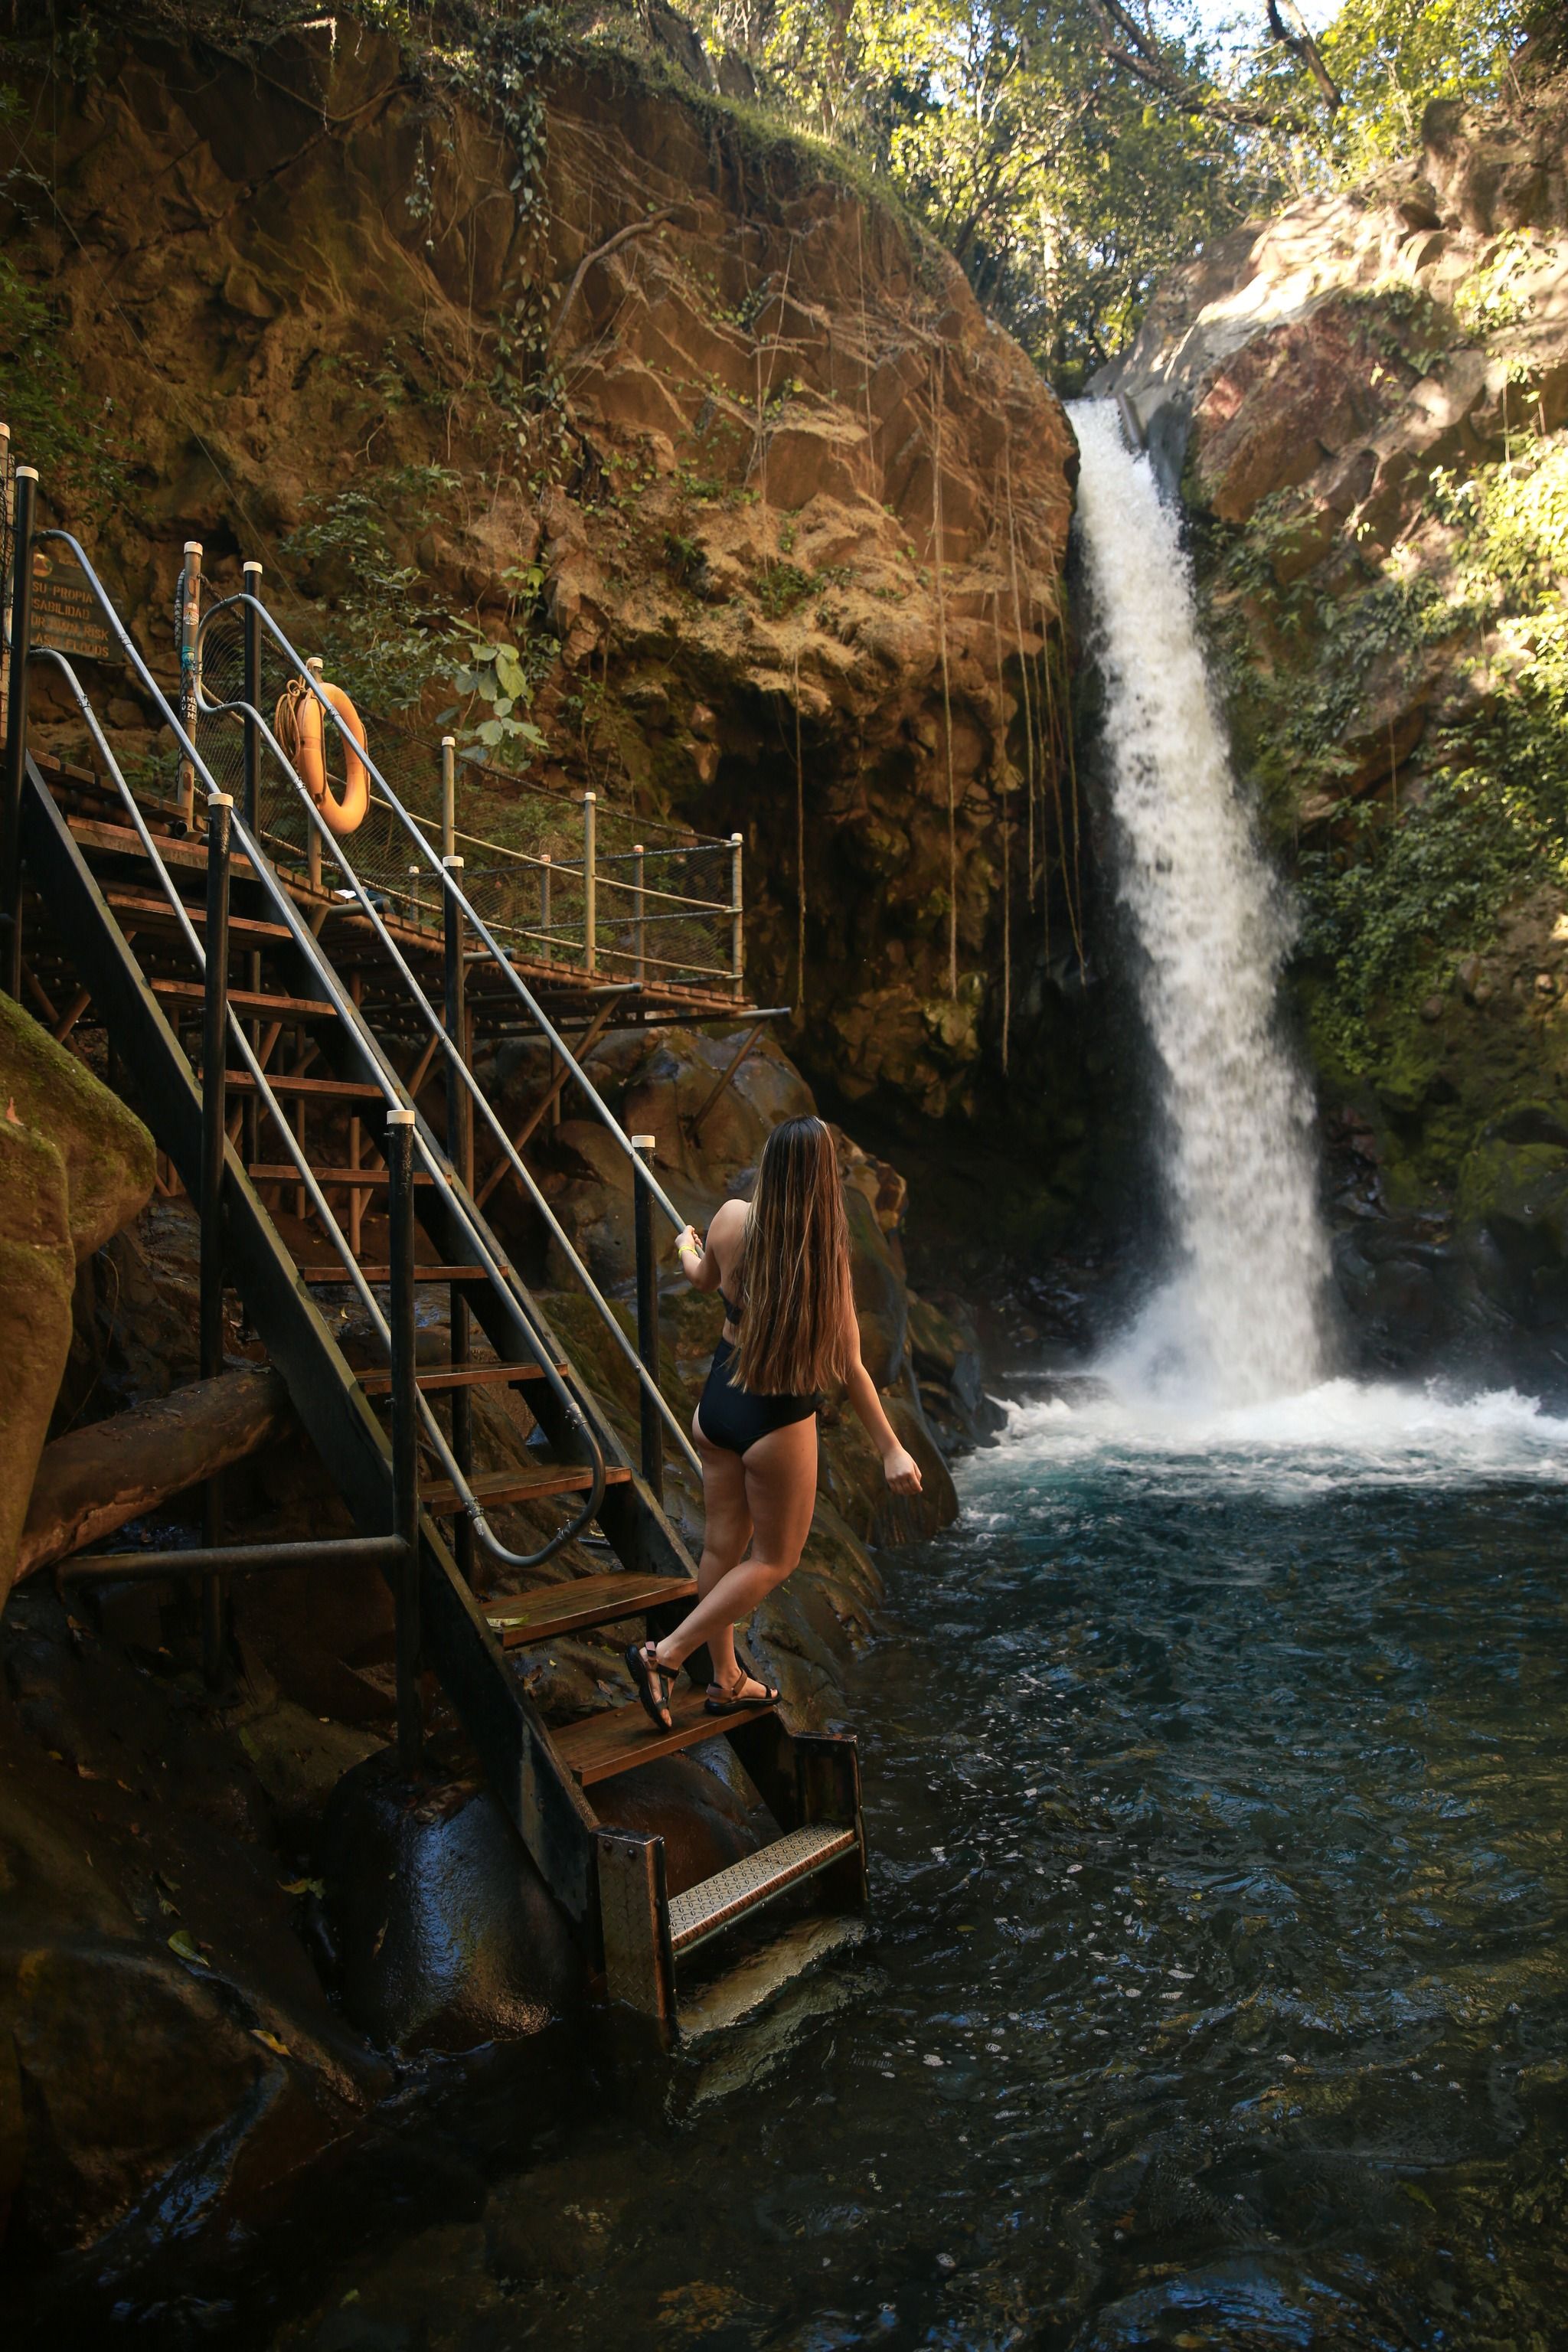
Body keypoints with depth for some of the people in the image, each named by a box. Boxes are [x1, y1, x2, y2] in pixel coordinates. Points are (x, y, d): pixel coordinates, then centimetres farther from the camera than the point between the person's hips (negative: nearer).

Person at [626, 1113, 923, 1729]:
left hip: (716, 1406, 5)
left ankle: (726, 1679, 35)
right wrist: (891, 1450, -9)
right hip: (778, 1423, -5)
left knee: (722, 1546, 19)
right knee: (774, 1559, 15)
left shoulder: (732, 1219, -9)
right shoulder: (824, 1253, -21)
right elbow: (848, 1368, -17)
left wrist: (685, 1247, 38)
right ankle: (665, 1654, 8)